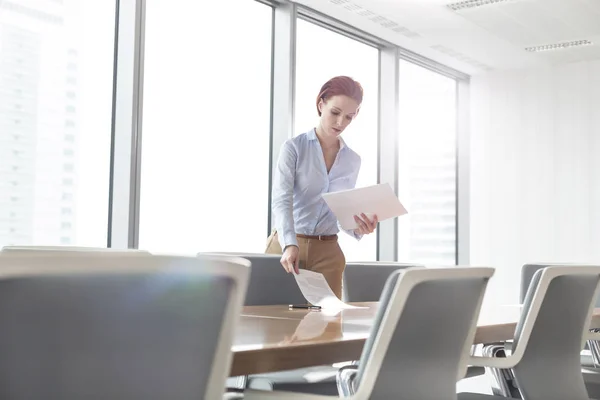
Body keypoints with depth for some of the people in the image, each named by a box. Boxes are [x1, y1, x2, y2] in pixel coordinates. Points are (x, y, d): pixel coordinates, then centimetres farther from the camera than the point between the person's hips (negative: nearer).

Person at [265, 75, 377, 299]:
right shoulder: (294, 147, -5)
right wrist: (290, 244, -33)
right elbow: (281, 201, -16)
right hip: (287, 246, -3)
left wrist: (358, 228, -11)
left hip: (328, 253, 3)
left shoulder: (353, 161, 9)